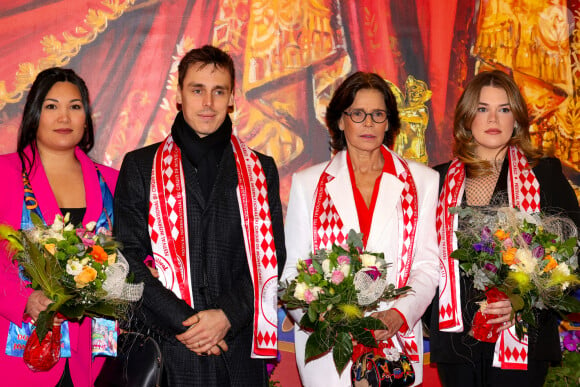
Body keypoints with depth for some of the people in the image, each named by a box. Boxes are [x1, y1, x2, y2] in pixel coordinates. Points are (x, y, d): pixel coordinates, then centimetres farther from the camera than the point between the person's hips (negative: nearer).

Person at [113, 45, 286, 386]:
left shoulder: (260, 169, 10)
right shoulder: (140, 166, 6)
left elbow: (272, 255, 4)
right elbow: (130, 257, -1)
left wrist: (227, 315, -11)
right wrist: (182, 321, -11)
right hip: (165, 347, -1)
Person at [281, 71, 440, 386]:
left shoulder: (422, 181, 7)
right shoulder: (307, 183, 6)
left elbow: (427, 266, 2)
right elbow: (291, 269, 3)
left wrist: (398, 315, -15)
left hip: (394, 342, 1)